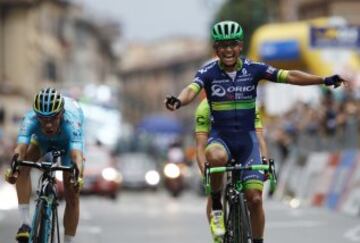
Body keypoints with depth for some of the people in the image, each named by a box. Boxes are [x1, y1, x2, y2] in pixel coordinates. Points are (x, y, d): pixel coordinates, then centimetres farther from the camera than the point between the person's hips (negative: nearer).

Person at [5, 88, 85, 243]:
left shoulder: (71, 122, -44)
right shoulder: (31, 119, -40)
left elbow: (76, 155, -56)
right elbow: (20, 148, -53)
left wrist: (78, 177, -76)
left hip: (68, 142, -1)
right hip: (42, 141, 1)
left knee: (72, 195, -8)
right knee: (23, 164, -29)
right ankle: (25, 223, -27)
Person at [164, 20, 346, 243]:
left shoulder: (253, 69, -5)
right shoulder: (208, 72, -8)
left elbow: (289, 76, -11)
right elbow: (191, 90, -26)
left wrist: (325, 80, -22)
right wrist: (178, 102, -49)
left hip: (247, 138, 1)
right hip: (220, 137, -1)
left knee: (255, 198, -9)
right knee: (216, 157, -37)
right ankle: (217, 206, -13)